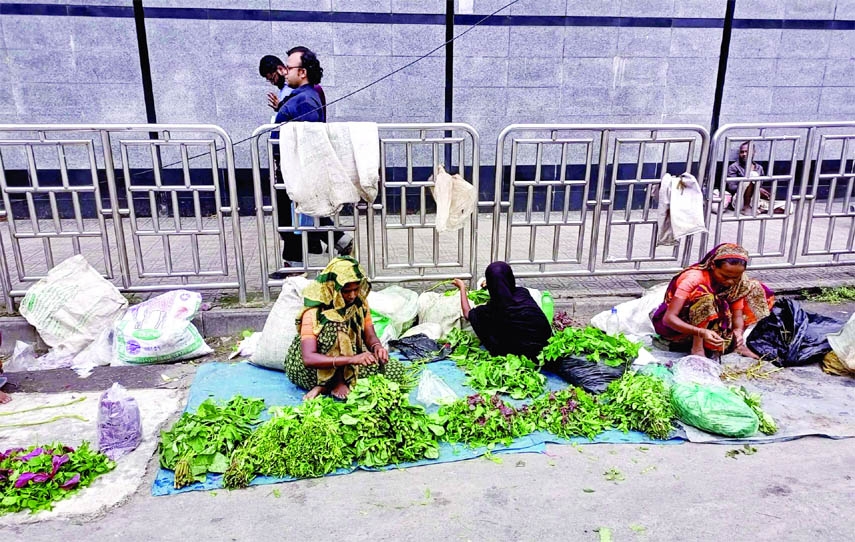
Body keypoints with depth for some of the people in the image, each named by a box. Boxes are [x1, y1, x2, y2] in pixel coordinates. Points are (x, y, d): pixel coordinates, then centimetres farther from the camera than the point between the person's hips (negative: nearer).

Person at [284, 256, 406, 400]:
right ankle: (338, 382, -18)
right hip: (311, 370, -6)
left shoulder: (359, 301, -7)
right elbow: (308, 358, -35)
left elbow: (370, 335, -3)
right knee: (336, 326, -33)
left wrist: (377, 347, -29)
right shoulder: (314, 312, -25)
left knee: (397, 370, -18)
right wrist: (352, 359, -46)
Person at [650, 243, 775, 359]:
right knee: (705, 296, -35)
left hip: (711, 321, 6)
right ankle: (697, 348, -25)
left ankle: (738, 343, -4)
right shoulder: (693, 278, -30)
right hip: (679, 325, -6)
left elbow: (737, 314, -12)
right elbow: (668, 318, -34)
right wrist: (702, 332, -48)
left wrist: (738, 331, -35)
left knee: (752, 288, -4)